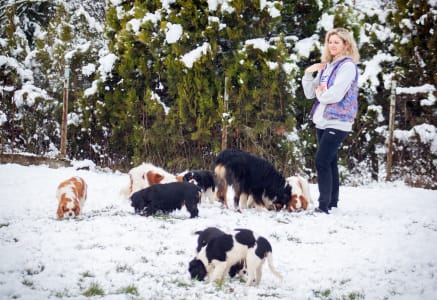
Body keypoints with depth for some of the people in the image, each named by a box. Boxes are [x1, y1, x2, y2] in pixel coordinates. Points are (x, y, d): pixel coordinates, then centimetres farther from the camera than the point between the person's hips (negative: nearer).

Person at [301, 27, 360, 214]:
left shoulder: (347, 66, -8)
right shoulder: (326, 66, 15)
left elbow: (335, 94, -20)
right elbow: (310, 93, 14)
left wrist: (320, 93, -1)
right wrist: (308, 73, -1)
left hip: (338, 122, -8)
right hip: (322, 121, 8)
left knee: (322, 161, -15)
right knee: (329, 162, 13)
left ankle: (324, 205, -15)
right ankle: (332, 202, 20)